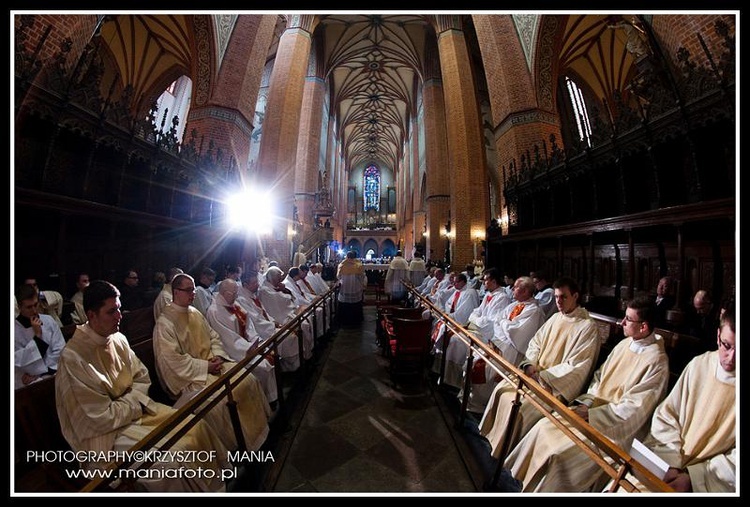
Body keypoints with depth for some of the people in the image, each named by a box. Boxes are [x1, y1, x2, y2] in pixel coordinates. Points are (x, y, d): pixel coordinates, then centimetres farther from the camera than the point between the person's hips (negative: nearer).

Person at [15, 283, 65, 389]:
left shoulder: (49, 320, 5)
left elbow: (59, 350, 2)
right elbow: (17, 361, -7)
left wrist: (38, 374, -6)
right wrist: (37, 335, -13)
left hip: (51, 374, 3)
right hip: (28, 382, -2)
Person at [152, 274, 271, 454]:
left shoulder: (195, 313, 8)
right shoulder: (164, 323, -14)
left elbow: (213, 336, 13)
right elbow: (174, 360, -18)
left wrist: (218, 355, -5)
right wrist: (205, 367, -19)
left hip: (211, 363, 7)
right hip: (188, 376, -6)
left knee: (247, 380, -8)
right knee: (218, 400, -26)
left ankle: (255, 429, 9)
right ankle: (236, 444, -2)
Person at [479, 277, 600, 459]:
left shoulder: (588, 326, -13)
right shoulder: (556, 318, 8)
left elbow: (576, 367, -17)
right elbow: (535, 343, 12)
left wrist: (541, 376, -19)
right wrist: (530, 364, -6)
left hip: (557, 386, -7)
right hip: (537, 374, 7)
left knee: (521, 407, -21)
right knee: (502, 389, -6)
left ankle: (506, 453, 3)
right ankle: (493, 434, 13)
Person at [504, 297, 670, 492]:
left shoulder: (657, 361, -18)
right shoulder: (625, 344, 4)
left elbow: (633, 409, -20)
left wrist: (589, 414, -20)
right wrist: (586, 402, -4)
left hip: (616, 427, -7)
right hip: (596, 407, 7)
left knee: (560, 453, -19)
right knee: (543, 428, -5)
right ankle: (518, 479, 10)